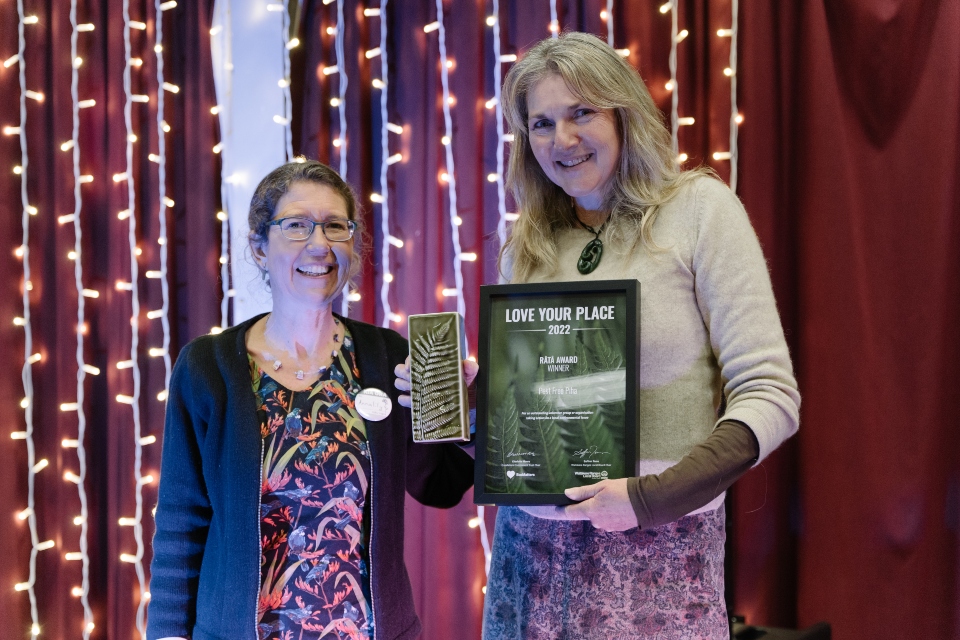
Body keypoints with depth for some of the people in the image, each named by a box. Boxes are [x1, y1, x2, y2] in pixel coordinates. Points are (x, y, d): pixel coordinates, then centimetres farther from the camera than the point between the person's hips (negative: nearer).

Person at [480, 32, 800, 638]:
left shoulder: (698, 207, -5)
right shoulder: (526, 247, 9)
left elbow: (770, 395, -10)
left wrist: (656, 496, -19)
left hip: (659, 546, -3)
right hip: (534, 540, 4)